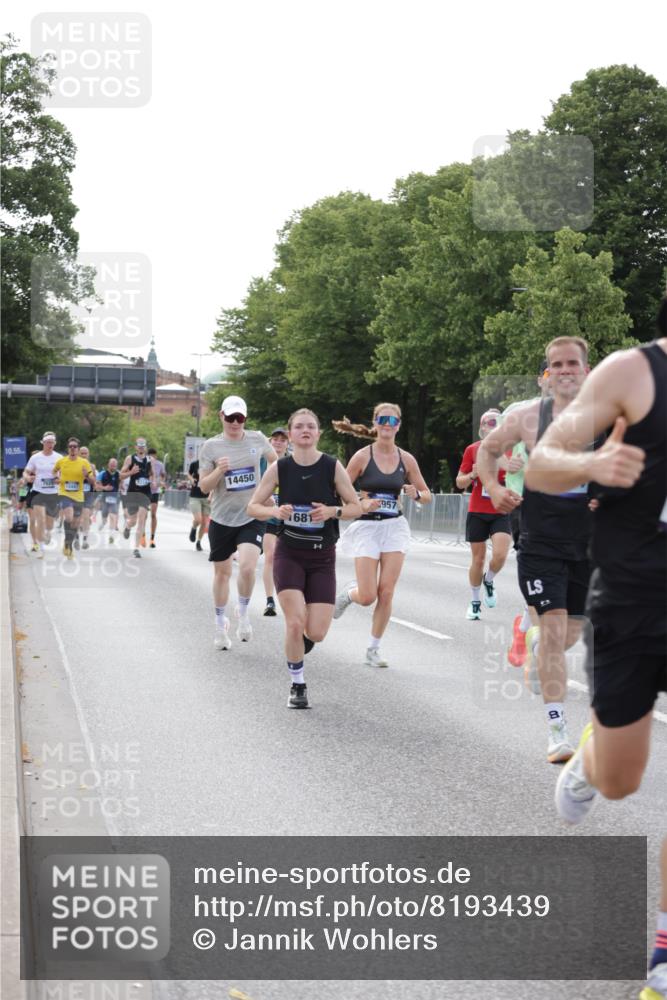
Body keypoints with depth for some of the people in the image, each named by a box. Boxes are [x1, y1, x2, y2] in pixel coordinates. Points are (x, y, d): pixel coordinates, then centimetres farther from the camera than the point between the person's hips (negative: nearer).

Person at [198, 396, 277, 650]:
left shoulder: (257, 439, 0)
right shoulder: (211, 447, -5)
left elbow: (275, 462, 20)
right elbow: (204, 486, -4)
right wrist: (219, 471, -21)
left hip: (252, 517, 0)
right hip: (222, 519, 0)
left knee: (247, 567, -20)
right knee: (222, 572, 10)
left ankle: (243, 612, 6)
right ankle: (221, 624, 30)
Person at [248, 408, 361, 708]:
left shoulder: (332, 466, -5)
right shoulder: (279, 468, -3)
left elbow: (356, 507, 1)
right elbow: (253, 507, 3)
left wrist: (333, 510, -19)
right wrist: (275, 511, -18)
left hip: (322, 557, 0)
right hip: (289, 554, 0)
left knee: (316, 633, -6)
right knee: (295, 622, -15)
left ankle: (303, 637, 33)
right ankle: (297, 685, 7)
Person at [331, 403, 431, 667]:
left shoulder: (406, 459, 4)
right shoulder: (362, 456, -5)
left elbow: (427, 495, 12)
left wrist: (416, 494, -10)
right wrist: (361, 503, -20)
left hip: (395, 527, 3)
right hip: (367, 526, -2)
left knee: (386, 594, -4)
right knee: (367, 597, -7)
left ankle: (373, 649, 11)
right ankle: (347, 593, 29)